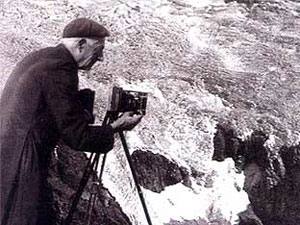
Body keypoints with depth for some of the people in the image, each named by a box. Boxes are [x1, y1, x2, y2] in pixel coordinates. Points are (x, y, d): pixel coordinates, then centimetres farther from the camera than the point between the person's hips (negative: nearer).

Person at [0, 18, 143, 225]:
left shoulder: (39, 57, 10)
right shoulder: (60, 71, -18)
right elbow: (78, 137, -17)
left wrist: (80, 111, 18)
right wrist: (117, 127, -4)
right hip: (20, 169, -9)